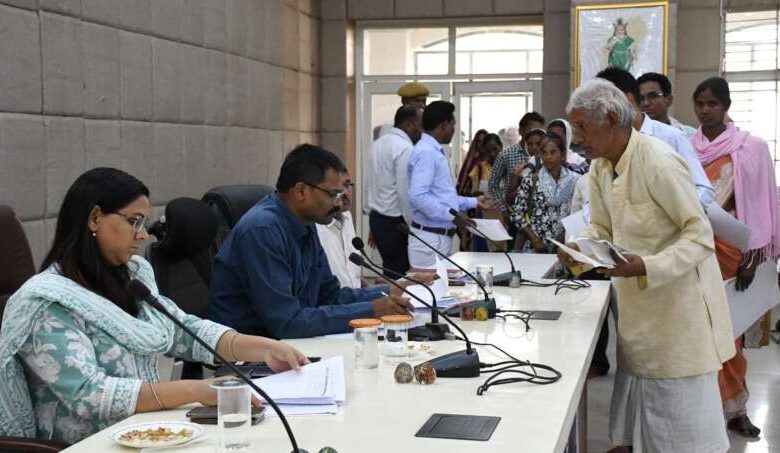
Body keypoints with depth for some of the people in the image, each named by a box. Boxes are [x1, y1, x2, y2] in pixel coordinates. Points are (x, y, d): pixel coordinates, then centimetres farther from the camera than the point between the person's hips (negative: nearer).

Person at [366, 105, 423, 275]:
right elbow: (406, 192, -19)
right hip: (396, 222, -9)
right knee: (401, 274, -4)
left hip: (376, 218, 9)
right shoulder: (405, 148, -15)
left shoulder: (378, 144, 12)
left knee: (390, 269, 14)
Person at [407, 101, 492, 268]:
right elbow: (418, 197, -25)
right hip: (430, 239, -10)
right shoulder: (426, 153, -15)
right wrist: (453, 215, -23)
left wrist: (474, 202, 23)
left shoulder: (436, 152, 16)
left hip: (442, 236, 10)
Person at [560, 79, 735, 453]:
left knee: (681, 401, 2)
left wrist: (647, 266, -34)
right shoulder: (600, 167, 1)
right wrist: (578, 247, -10)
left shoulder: (658, 162, -24)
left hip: (678, 295, -7)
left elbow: (700, 234, -22)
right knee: (634, 377, 18)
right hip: (635, 297, 7)